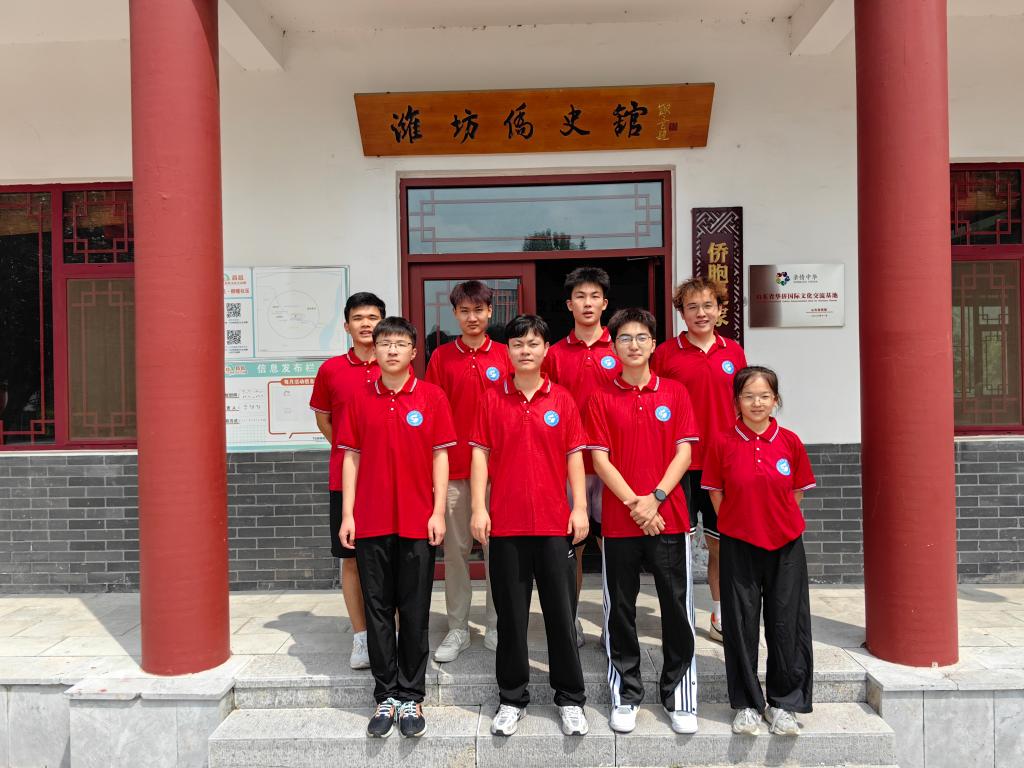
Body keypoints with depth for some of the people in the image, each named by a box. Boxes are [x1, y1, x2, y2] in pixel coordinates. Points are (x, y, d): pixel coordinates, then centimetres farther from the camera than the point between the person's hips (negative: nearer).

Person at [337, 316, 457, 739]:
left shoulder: (432, 396, -1)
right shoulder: (360, 399, 5)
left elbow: (440, 455, 0)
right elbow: (351, 457, 7)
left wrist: (439, 512, -6)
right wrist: (347, 514, 1)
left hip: (417, 522, -2)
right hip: (371, 522, 2)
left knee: (414, 612, 7)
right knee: (377, 610, 9)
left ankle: (411, 696, 20)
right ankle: (386, 696, 22)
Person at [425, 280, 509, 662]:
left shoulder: (506, 356, 4)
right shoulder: (441, 357, 4)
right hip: (453, 466, 0)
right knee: (455, 547, 6)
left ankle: (495, 624, 23)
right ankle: (457, 628, 19)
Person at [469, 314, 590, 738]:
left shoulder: (562, 399, 3)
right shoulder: (493, 400, 3)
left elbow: (575, 456, 3)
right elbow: (480, 454, 2)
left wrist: (580, 508, -3)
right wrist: (478, 508, -4)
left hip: (555, 523, 0)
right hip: (506, 524, 0)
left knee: (561, 611, 8)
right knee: (511, 614, 10)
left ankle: (570, 699, 23)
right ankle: (512, 699, 24)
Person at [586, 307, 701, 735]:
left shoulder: (674, 392, 5)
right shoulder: (602, 399, 3)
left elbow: (683, 453, 0)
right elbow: (600, 459, -3)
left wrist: (655, 498, -12)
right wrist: (633, 502, -13)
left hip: (669, 518, 1)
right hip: (618, 520, 0)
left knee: (677, 607, 6)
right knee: (620, 610, 8)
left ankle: (679, 697, 21)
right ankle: (626, 696, 23)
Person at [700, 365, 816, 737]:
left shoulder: (790, 441, -1)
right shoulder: (722, 442, -5)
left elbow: (797, 492, 7)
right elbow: (716, 494, 2)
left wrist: (776, 521, 4)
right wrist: (741, 523, 2)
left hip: (785, 545, 1)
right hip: (739, 545, -1)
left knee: (786, 623, 7)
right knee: (741, 624, 7)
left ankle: (783, 703, 24)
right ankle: (747, 703, 23)